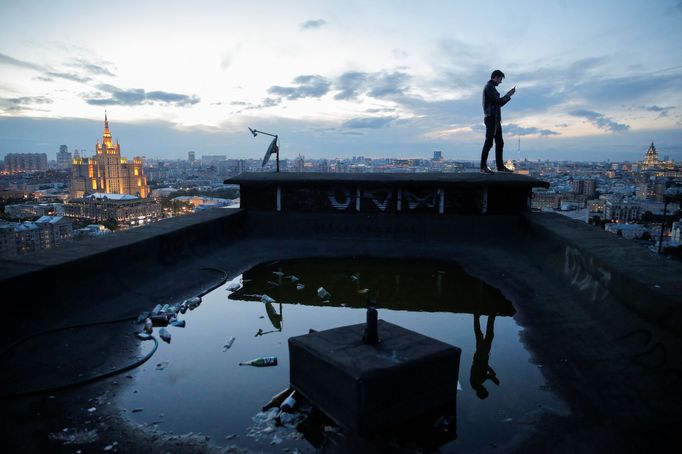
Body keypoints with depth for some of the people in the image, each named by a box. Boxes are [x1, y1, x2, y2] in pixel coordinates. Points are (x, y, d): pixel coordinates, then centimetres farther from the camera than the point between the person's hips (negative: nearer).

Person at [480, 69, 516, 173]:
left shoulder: (491, 88, 25)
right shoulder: (489, 87, -7)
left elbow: (498, 103, 24)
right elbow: (498, 102, -14)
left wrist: (508, 95, 18)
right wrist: (508, 95, -1)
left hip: (496, 119, 10)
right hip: (491, 118, -10)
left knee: (499, 143, 8)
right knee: (489, 142, -12)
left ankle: (500, 166, 10)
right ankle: (483, 167, -12)